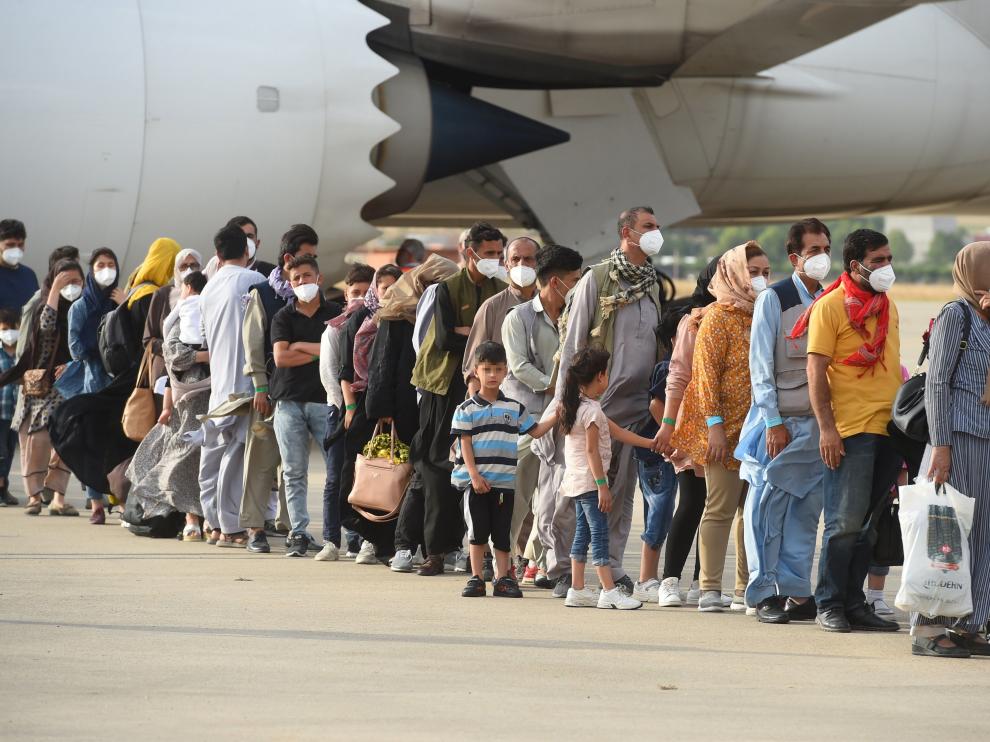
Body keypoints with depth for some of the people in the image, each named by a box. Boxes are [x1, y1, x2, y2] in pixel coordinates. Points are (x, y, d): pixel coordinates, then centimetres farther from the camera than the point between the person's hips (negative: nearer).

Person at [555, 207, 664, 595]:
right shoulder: (597, 279, -3)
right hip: (597, 400, -5)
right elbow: (572, 341, -3)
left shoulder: (651, 284, 13)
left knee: (622, 489, 5)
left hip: (637, 403, 5)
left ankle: (612, 565, 10)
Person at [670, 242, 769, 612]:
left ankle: (746, 589, 13)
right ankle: (710, 590, -3)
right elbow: (707, 373, -11)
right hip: (727, 429, -7)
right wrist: (714, 425, -18)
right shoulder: (719, 317, -6)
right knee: (721, 508, -5)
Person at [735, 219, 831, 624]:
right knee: (768, 510, -4)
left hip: (819, 424, 4)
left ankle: (796, 592, 9)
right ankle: (765, 594, 0)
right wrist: (773, 422, -11)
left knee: (806, 512, 5)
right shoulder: (773, 299, -2)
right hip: (781, 421, -4)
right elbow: (760, 366, -5)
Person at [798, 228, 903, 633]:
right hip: (850, 430, -7)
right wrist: (826, 427, -16)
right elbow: (816, 370, -9)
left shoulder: (887, 306, 17)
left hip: (890, 428, 7)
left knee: (870, 523, 8)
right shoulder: (830, 307, -6)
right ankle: (829, 604, 1)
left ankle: (853, 603, 14)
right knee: (845, 522, -6)